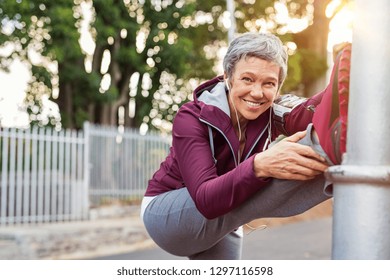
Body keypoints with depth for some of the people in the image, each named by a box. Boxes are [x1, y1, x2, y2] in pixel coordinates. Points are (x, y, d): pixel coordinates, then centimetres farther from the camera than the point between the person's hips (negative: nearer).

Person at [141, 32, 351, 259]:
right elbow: (206, 199, -42)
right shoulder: (192, 118, -27)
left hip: (222, 227, 6)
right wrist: (259, 166, -60)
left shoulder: (272, 114, -16)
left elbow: (311, 111, -43)